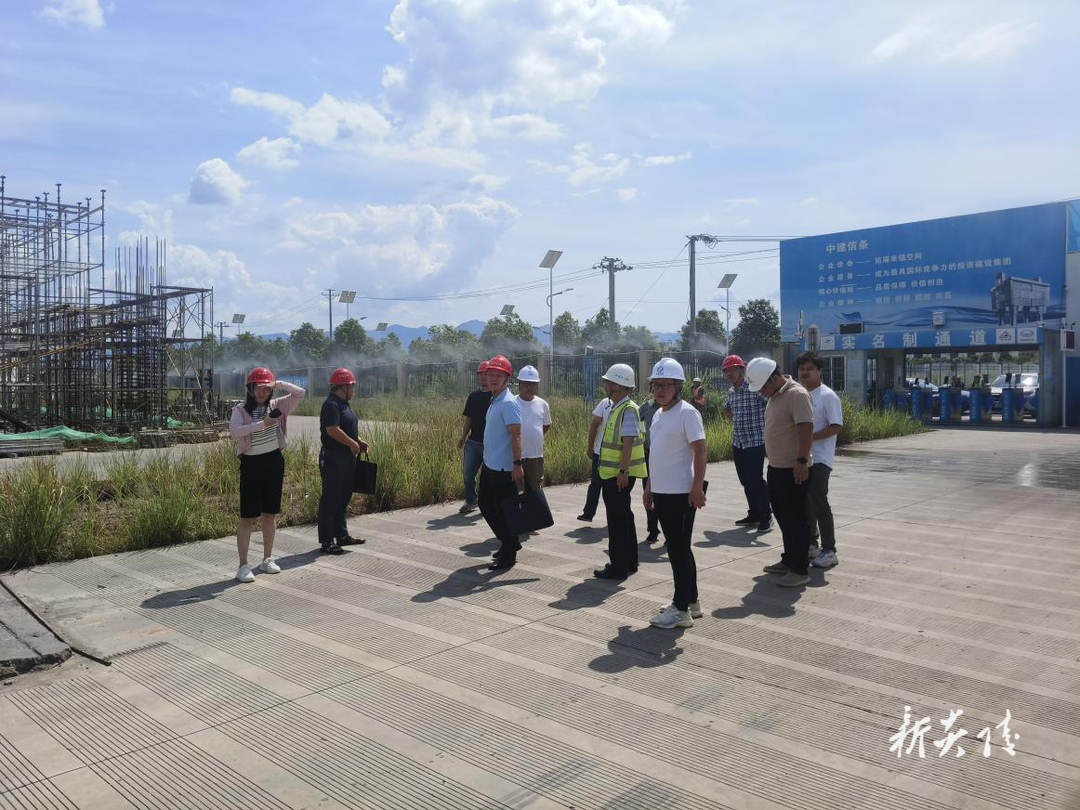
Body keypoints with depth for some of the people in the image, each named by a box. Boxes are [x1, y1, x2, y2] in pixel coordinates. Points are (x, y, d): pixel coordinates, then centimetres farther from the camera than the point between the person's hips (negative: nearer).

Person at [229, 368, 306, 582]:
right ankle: (243, 565, 4)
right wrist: (262, 424, -32)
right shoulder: (241, 410, -6)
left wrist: (278, 384, -7)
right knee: (248, 517, -2)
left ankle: (267, 559, 24)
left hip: (274, 461, 4)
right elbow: (234, 431, -25)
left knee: (270, 514, 12)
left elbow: (300, 393, -1)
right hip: (252, 463, -4)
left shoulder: (276, 406, 5)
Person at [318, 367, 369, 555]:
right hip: (334, 458, -10)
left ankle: (341, 535, 27)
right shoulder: (331, 405, -16)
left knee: (344, 497, 16)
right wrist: (352, 444, -17)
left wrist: (359, 441, 10)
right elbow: (332, 430, -25)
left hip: (347, 457, 10)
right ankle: (327, 541, 2)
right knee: (331, 498, -4)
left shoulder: (343, 404, 16)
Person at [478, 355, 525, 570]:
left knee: (504, 511, 1)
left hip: (503, 469, -10)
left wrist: (517, 464, -26)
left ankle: (508, 555, 15)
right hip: (489, 465, 10)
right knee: (486, 505, 18)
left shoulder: (509, 403, -16)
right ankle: (510, 542, 33)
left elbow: (516, 435, -21)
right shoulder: (494, 401, 13)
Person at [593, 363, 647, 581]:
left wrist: (623, 471, -25)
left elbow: (628, 442, -23)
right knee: (623, 516, 17)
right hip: (611, 473, 10)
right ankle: (629, 562, 29)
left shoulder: (628, 410, -17)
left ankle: (618, 567, 5)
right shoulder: (615, 408, 13)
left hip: (618, 475, -10)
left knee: (618, 519, -3)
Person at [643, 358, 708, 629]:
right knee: (677, 548, 16)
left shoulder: (687, 413, -12)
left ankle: (681, 609, 6)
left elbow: (700, 451, -16)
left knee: (679, 550, -2)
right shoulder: (658, 415, 13)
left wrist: (697, 487, -21)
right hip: (661, 492, 9)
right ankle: (691, 601, 28)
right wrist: (649, 487, 19)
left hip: (681, 493, -9)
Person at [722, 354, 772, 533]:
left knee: (756, 481, -6)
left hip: (755, 442, -7)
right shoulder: (731, 392, 11)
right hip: (737, 442, 8)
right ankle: (754, 514, 23)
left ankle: (766, 516, 6)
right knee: (745, 481, 12)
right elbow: (727, 410, 31)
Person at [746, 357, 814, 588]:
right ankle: (789, 560, 30)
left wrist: (802, 460, -29)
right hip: (776, 467, 10)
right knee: (783, 515, 17)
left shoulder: (796, 394, -17)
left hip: (792, 470, -10)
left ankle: (800, 570, 4)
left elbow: (806, 427, -25)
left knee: (795, 518, -3)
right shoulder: (775, 396, 12)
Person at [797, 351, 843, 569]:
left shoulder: (828, 396, -9)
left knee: (819, 503, -8)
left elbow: (837, 427, -15)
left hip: (819, 459, -7)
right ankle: (810, 544, 26)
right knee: (805, 503, 13)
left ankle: (829, 551, 0)